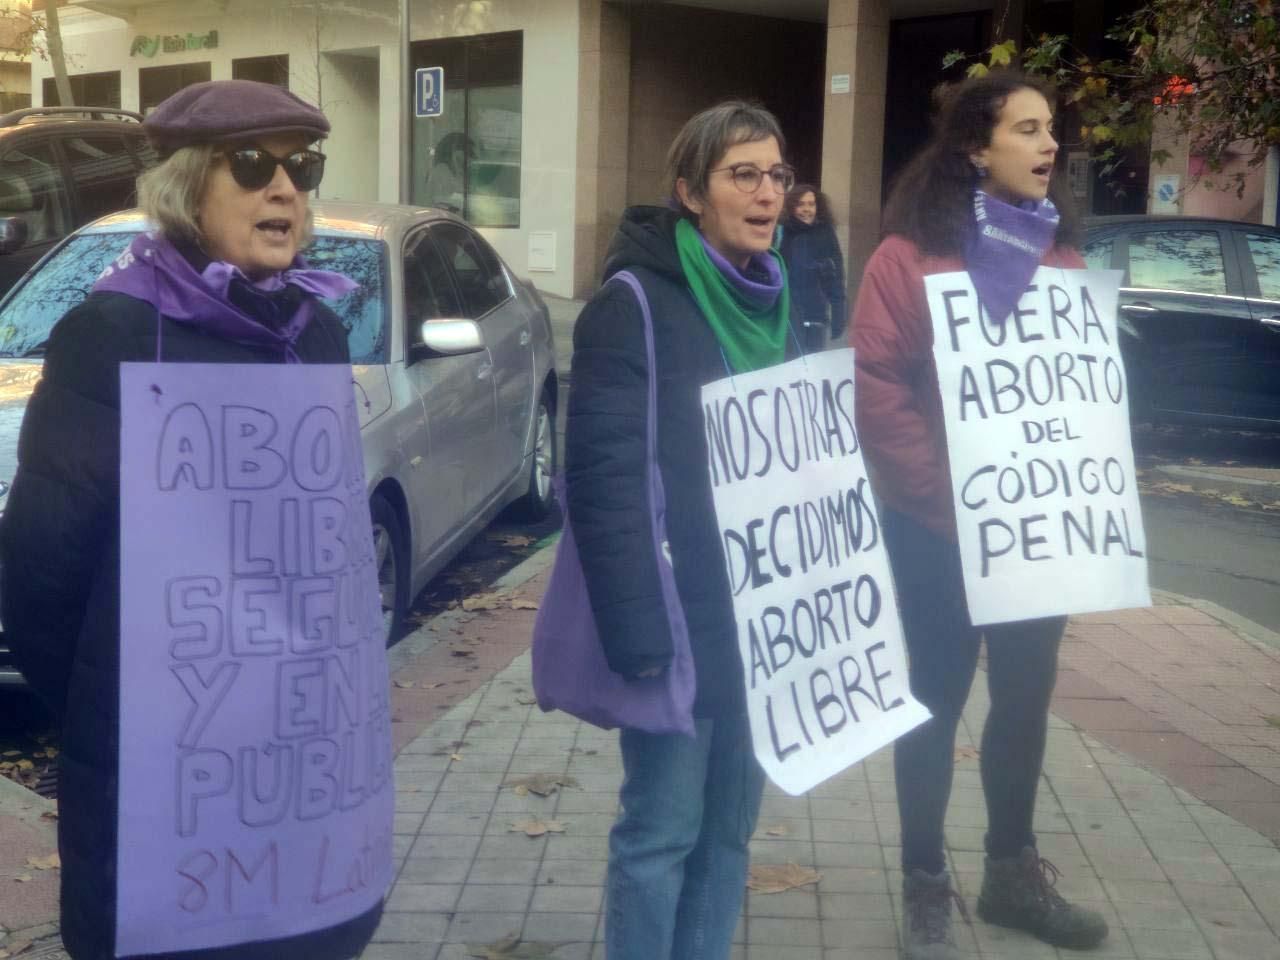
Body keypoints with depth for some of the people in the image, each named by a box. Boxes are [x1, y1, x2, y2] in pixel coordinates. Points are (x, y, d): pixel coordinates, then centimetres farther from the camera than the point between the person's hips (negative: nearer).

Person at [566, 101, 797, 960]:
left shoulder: (775, 302, 11)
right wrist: (639, 629, -22)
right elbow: (605, 477, -18)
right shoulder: (637, 302, -12)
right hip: (681, 617, -7)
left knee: (731, 820, 13)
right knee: (663, 828, 1)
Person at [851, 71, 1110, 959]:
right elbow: (876, 387, -14)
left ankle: (1013, 870, 33)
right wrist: (941, 494, -17)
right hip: (938, 525, -5)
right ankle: (926, 888, 21)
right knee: (938, 700, 7)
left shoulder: (1059, 252, 7)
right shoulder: (911, 254, -10)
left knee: (1026, 696, 15)